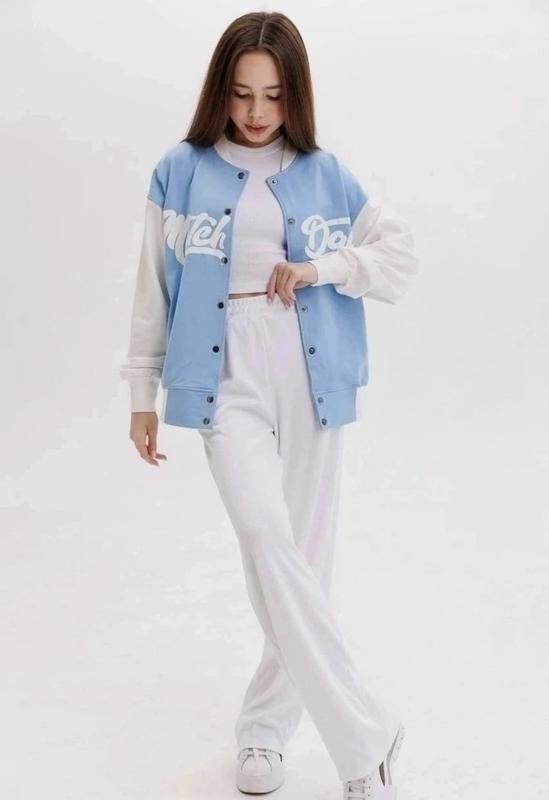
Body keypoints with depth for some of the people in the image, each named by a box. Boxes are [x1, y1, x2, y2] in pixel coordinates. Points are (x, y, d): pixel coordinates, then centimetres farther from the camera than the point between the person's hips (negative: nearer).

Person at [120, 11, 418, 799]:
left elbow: (403, 254, 8)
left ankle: (264, 727, 25)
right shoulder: (182, 172, 2)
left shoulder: (324, 173, 6)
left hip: (311, 387, 2)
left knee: (304, 555, 5)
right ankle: (364, 736, -13)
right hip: (229, 386, -2)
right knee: (265, 536, -22)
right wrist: (143, 391, 7)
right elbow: (154, 289, 6)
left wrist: (324, 266, -8)